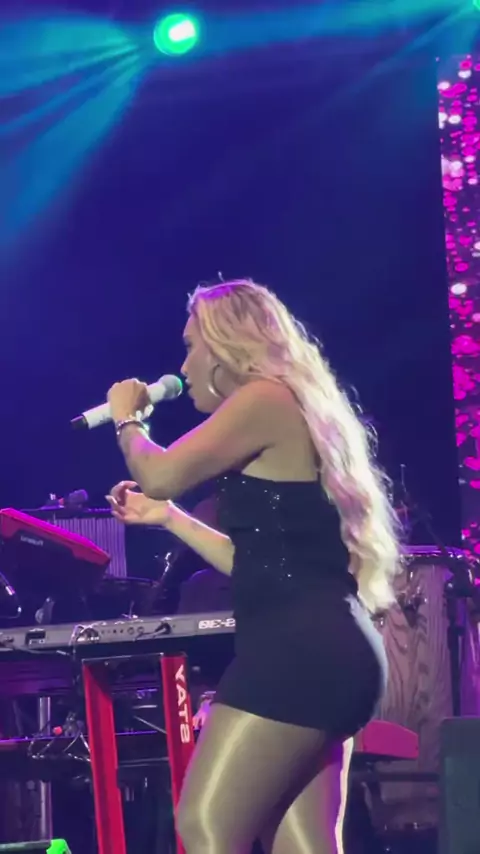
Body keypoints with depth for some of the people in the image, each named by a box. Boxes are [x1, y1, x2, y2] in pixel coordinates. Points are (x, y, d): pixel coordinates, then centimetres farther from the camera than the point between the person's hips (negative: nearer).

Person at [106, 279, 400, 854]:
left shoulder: (267, 398, -4)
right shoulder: (300, 413, 25)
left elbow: (160, 475, -9)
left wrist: (127, 419, 11)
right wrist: (166, 518, 29)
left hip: (299, 647, -10)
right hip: (321, 651, 10)